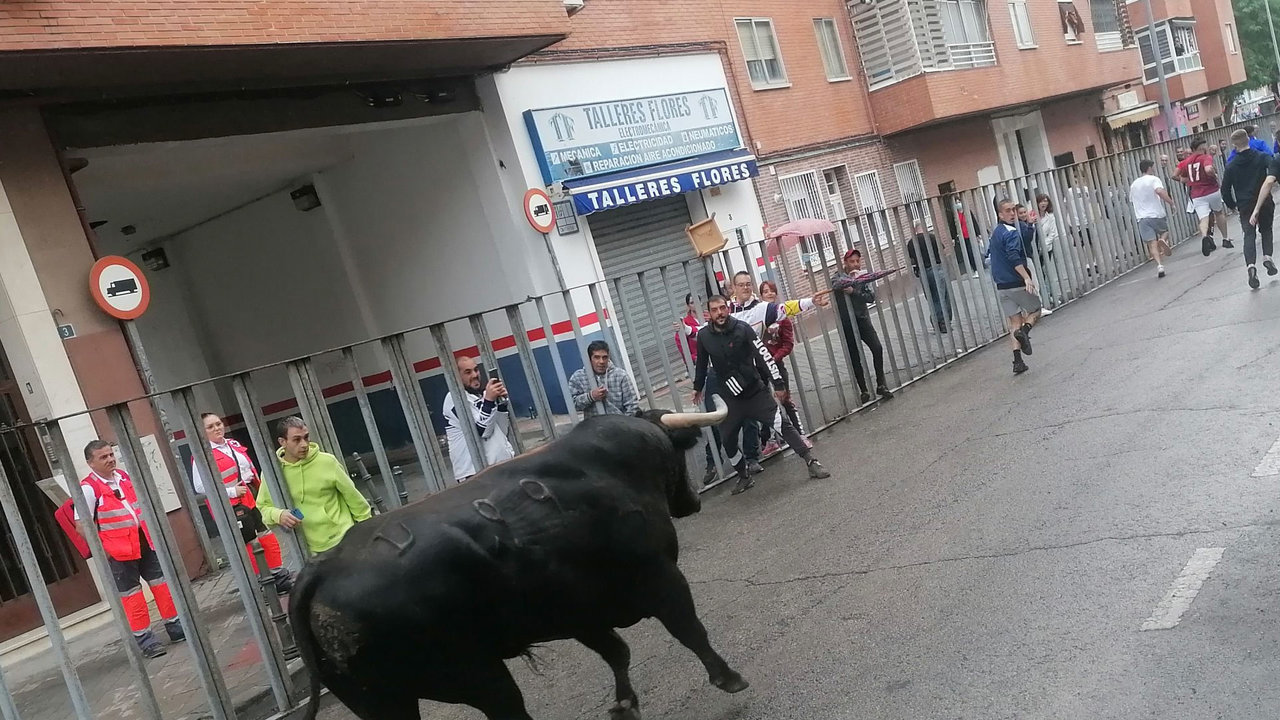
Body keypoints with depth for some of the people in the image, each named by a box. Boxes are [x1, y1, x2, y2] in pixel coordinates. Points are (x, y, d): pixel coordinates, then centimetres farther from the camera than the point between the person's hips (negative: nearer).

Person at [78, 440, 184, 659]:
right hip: (118, 550, -6)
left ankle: (175, 628, 23)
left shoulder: (124, 476, 8)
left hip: (144, 542, 6)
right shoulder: (89, 488, -12)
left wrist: (151, 530, 14)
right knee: (131, 595, 2)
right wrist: (102, 548, -13)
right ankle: (144, 640, 12)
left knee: (162, 584, 10)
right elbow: (81, 525, -14)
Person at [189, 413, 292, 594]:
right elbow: (200, 487, -17)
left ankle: (281, 579, 23)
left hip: (252, 499, 7)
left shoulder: (234, 445, 12)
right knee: (245, 546, -1)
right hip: (231, 507, -7)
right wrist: (231, 492, -19)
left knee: (269, 538, 11)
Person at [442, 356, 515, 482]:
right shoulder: (455, 399, -7)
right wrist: (489, 400, -20)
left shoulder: (481, 395, 16)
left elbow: (503, 430, 11)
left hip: (503, 465, 8)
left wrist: (501, 401, 0)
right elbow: (482, 431, -14)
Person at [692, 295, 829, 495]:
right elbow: (701, 363, 12)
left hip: (756, 390, -3)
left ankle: (812, 463, -5)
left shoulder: (742, 329, -15)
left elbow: (764, 356, -14)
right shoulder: (704, 336, -6)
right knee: (727, 439, 4)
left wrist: (778, 384, -14)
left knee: (782, 423, -13)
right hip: (731, 398, 3)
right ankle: (744, 477, 25)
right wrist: (698, 387, 24)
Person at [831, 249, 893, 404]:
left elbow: (871, 297, -6)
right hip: (847, 323, -2)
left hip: (863, 319, 2)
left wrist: (854, 292, -18)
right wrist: (853, 279, -38)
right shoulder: (839, 276, -3)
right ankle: (863, 391, 13)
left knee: (877, 348, -13)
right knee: (855, 358, 3)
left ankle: (881, 385, 0)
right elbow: (837, 284, -29)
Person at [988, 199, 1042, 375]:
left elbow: (991, 256, 24)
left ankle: (1018, 361, -2)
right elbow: (1014, 257, -27)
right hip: (1016, 283, -7)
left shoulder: (995, 233, 14)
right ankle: (1025, 330, -18)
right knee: (1035, 310, 13)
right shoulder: (1012, 233, -13)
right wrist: (1027, 278, -32)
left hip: (1001, 286, 7)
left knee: (1014, 320, 8)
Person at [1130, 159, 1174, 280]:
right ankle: (1163, 239, -9)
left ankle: (1159, 265, -19)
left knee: (1152, 244, -2)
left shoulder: (1134, 184, 16)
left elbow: (1131, 201, 25)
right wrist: (1171, 202, -15)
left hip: (1142, 218, 3)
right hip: (1157, 215, -3)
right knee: (1165, 231, 24)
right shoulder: (1154, 179, -2)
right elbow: (1159, 191, -22)